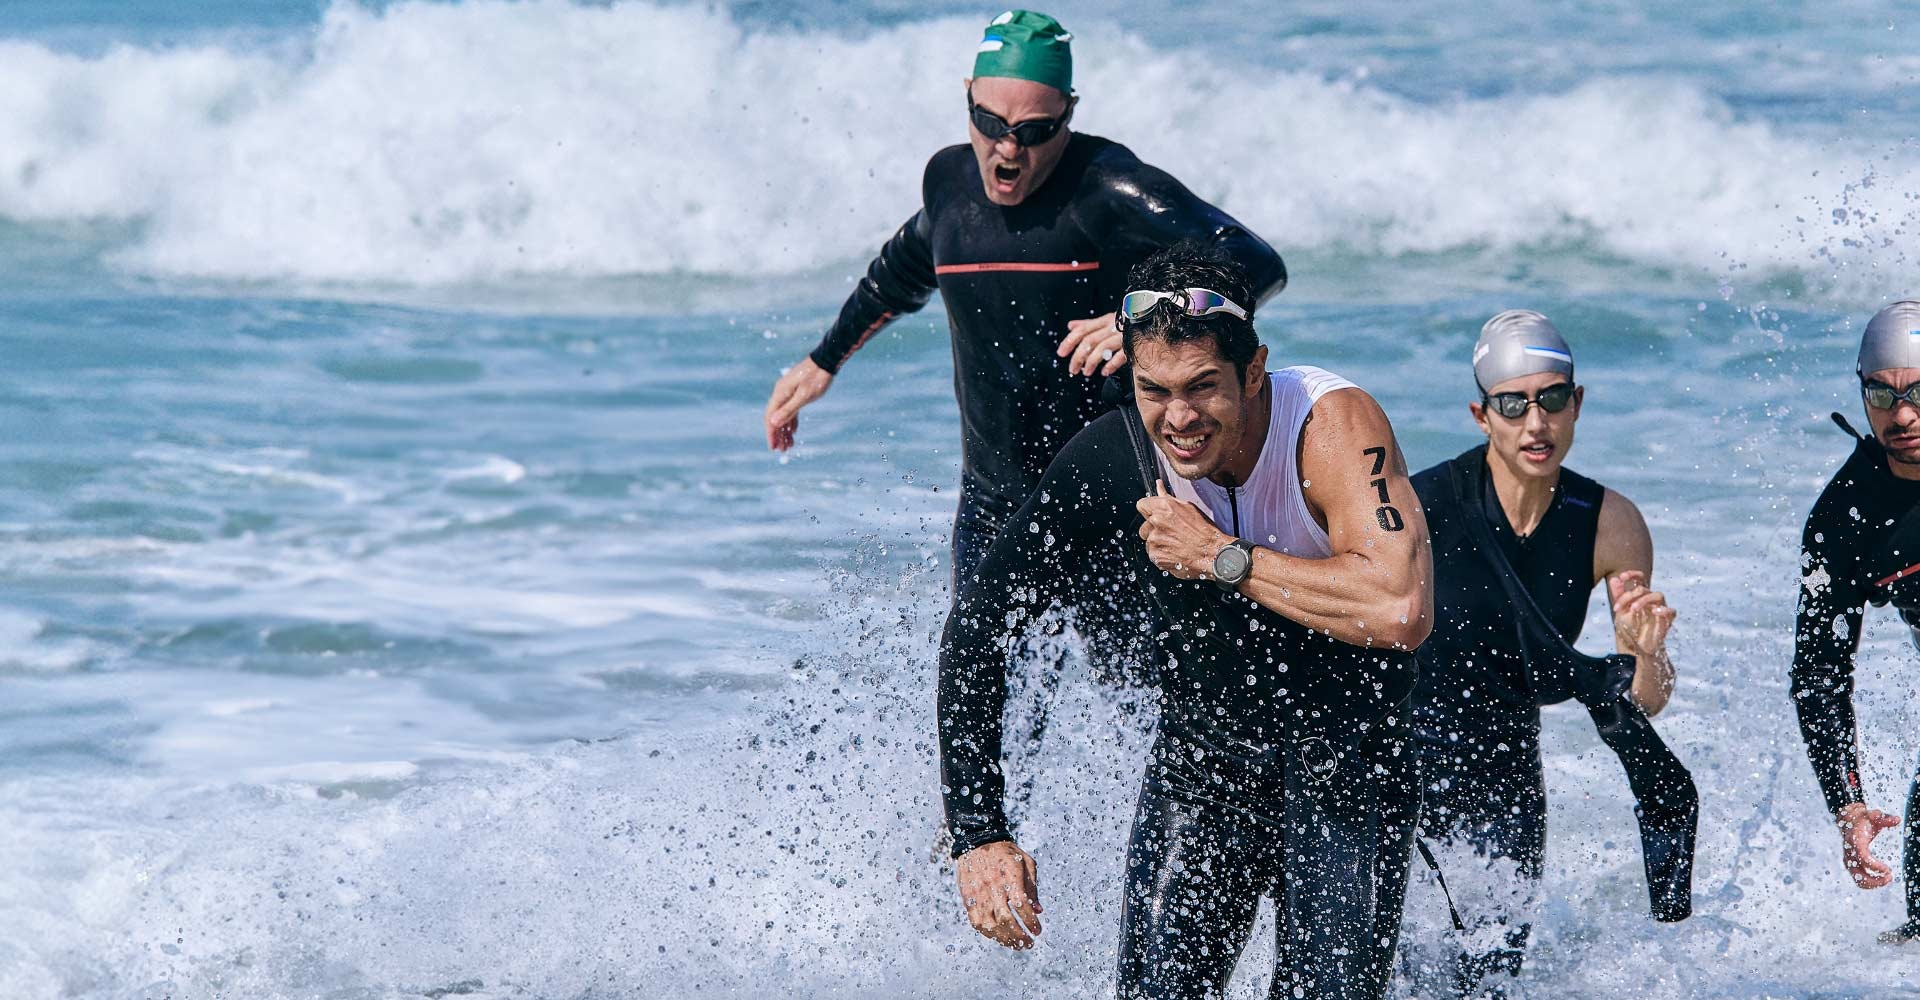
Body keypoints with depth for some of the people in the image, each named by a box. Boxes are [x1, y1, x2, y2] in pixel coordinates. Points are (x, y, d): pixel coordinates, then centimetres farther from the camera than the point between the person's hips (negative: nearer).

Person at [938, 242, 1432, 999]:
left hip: (1349, 762, -2)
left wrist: (1223, 559, -30)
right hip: (1200, 758, 2)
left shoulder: (1333, 425, -25)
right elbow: (976, 632, -9)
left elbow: (1401, 611, -38)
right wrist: (978, 836, -17)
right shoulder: (1105, 466, -17)